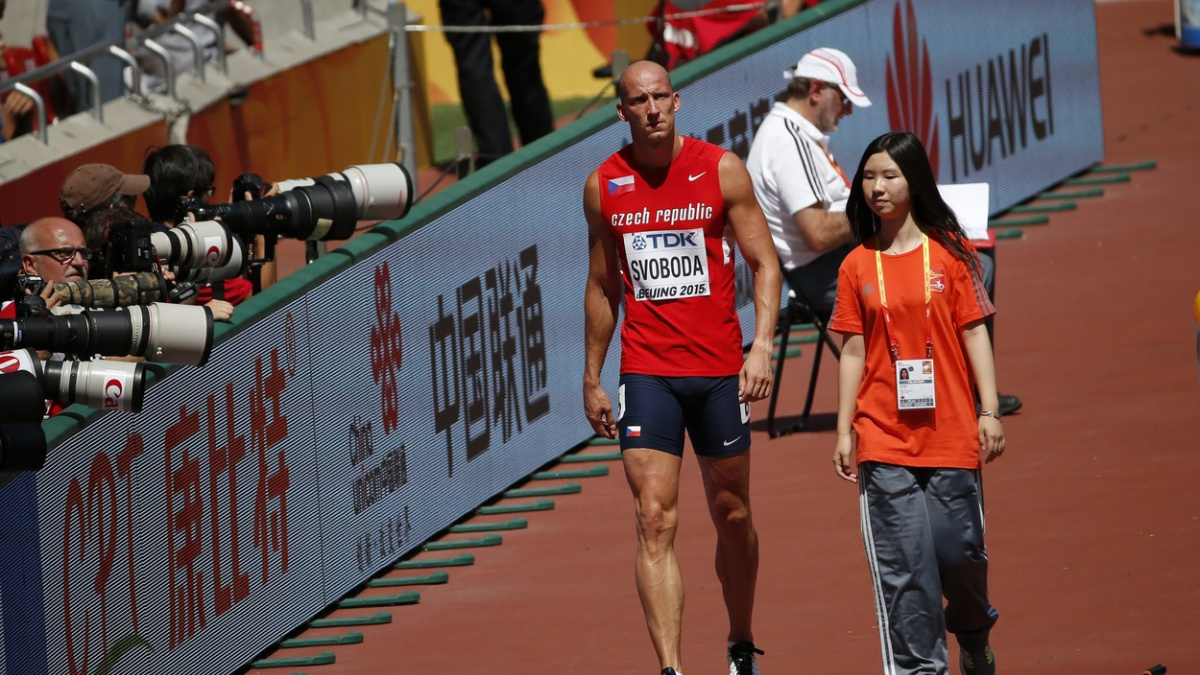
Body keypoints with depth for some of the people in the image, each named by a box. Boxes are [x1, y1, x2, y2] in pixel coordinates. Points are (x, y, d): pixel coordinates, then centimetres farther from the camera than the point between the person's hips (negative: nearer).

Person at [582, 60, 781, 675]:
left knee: (733, 518, 12)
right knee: (654, 521, -12)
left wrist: (761, 346, -15)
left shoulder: (721, 170, -3)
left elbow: (764, 263, -1)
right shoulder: (603, 186, 3)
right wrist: (591, 381, 14)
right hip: (646, 371, 0)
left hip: (719, 370, 0)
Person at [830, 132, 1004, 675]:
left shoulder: (950, 253, 3)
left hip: (950, 432, 0)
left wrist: (989, 412, -2)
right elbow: (853, 350, 7)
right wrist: (843, 431, 4)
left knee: (959, 550, 3)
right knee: (903, 561, -6)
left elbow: (974, 334, 3)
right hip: (883, 437, 0)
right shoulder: (857, 267, 6)